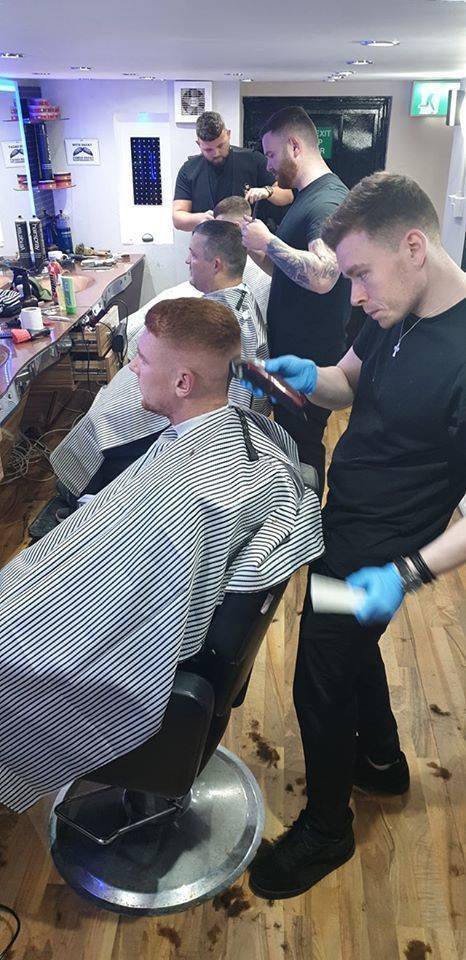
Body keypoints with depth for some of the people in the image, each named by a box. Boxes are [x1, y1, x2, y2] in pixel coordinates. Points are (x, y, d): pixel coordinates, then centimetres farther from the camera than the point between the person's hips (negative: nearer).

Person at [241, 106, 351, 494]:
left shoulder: (328, 200, -19)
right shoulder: (306, 196, 14)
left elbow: (321, 276, -35)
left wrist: (269, 241, -23)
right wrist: (255, 248, 4)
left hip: (310, 358, -10)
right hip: (289, 346, 10)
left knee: (302, 443, 3)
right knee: (286, 431, 21)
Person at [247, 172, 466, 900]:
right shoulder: (397, 316, -4)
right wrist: (307, 377, -9)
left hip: (371, 558, -8)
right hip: (341, 525, 8)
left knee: (322, 683, 8)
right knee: (352, 650, 27)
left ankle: (326, 828, 36)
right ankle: (382, 762, 54)